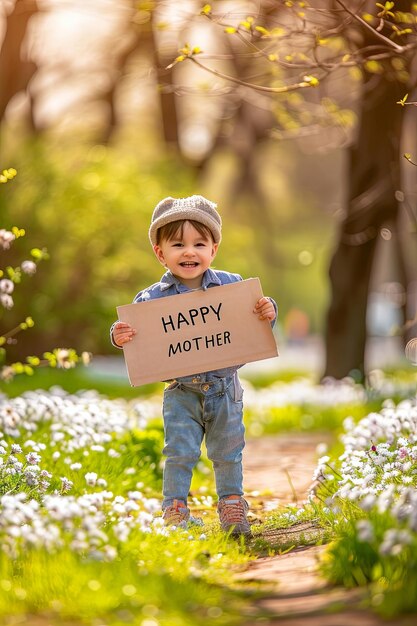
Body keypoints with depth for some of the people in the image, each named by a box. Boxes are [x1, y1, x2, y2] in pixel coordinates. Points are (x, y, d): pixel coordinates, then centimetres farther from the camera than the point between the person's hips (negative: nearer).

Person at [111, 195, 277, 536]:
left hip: (224, 389, 2)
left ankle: (232, 504, 28)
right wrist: (120, 336, -27)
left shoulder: (231, 286, -3)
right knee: (179, 452, -2)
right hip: (182, 393, -2)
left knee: (228, 453, 13)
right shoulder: (153, 298, -8)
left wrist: (268, 313, -18)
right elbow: (138, 336, -6)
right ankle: (175, 508, 11)